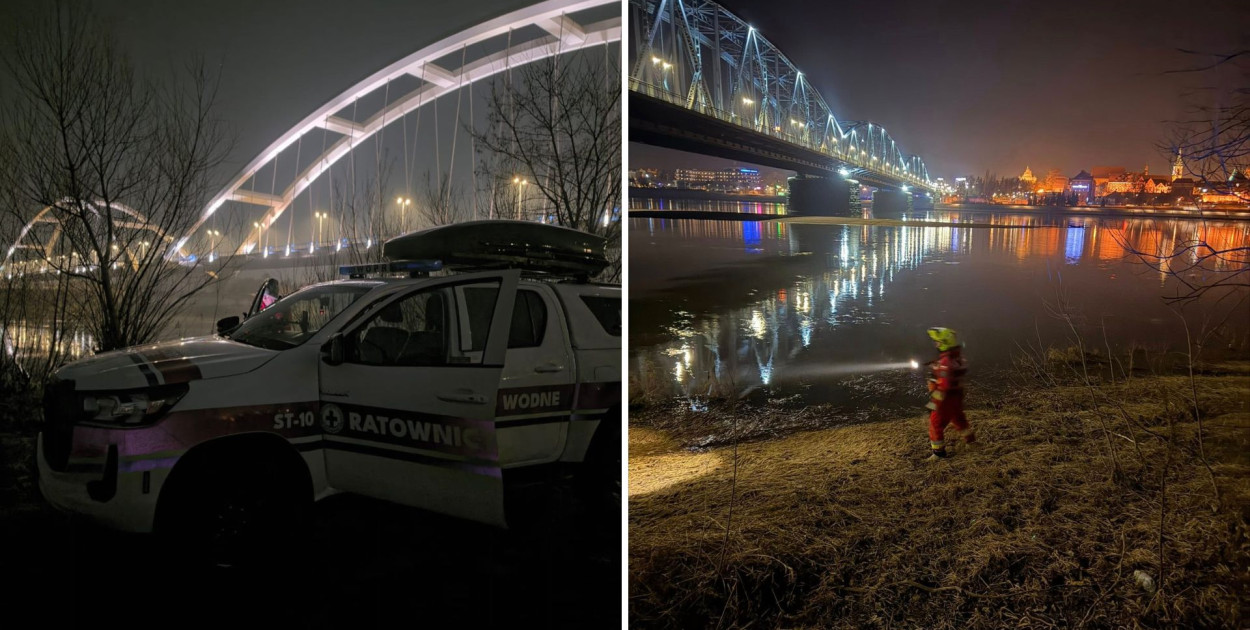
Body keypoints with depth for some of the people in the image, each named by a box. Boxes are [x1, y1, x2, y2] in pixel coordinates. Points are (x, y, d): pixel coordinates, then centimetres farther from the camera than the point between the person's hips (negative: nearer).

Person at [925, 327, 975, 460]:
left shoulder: (945, 362, -27)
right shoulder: (958, 356, 0)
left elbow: (943, 386, -29)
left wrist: (933, 403, -25)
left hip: (947, 398, -9)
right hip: (957, 395, 9)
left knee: (936, 424, 2)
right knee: (958, 418, 29)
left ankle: (938, 451, 9)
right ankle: (971, 437, 46)